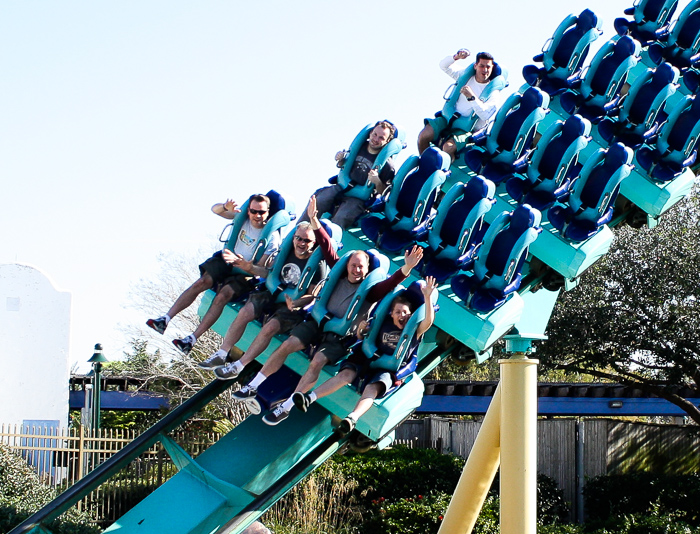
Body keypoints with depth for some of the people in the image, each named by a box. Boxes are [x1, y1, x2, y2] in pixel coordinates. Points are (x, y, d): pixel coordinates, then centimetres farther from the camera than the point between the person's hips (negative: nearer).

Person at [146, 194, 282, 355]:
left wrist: (245, 265, -40)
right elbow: (215, 209, 3)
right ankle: (166, 319, -20)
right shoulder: (243, 217, -2)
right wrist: (225, 207, -21)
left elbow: (262, 270, -20)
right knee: (202, 282, -19)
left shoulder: (272, 237, -16)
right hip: (229, 262, 5)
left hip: (247, 274, -5)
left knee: (223, 295, -29)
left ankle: (192, 339, -32)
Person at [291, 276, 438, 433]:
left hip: (391, 370, -4)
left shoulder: (415, 330, 0)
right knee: (346, 374, -22)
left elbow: (429, 321, -22)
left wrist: (427, 297, -34)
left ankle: (352, 418, -58)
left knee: (373, 388, -33)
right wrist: (361, 330, -5)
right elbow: (361, 337, 20)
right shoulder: (384, 323, 9)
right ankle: (310, 398, -35)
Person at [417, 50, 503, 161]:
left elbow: (485, 115, -21)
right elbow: (444, 66, 4)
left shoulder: (493, 92, -8)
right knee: (423, 136, -17)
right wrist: (456, 57, -17)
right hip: (450, 119, 5)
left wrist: (472, 97, -32)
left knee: (447, 147, -32)